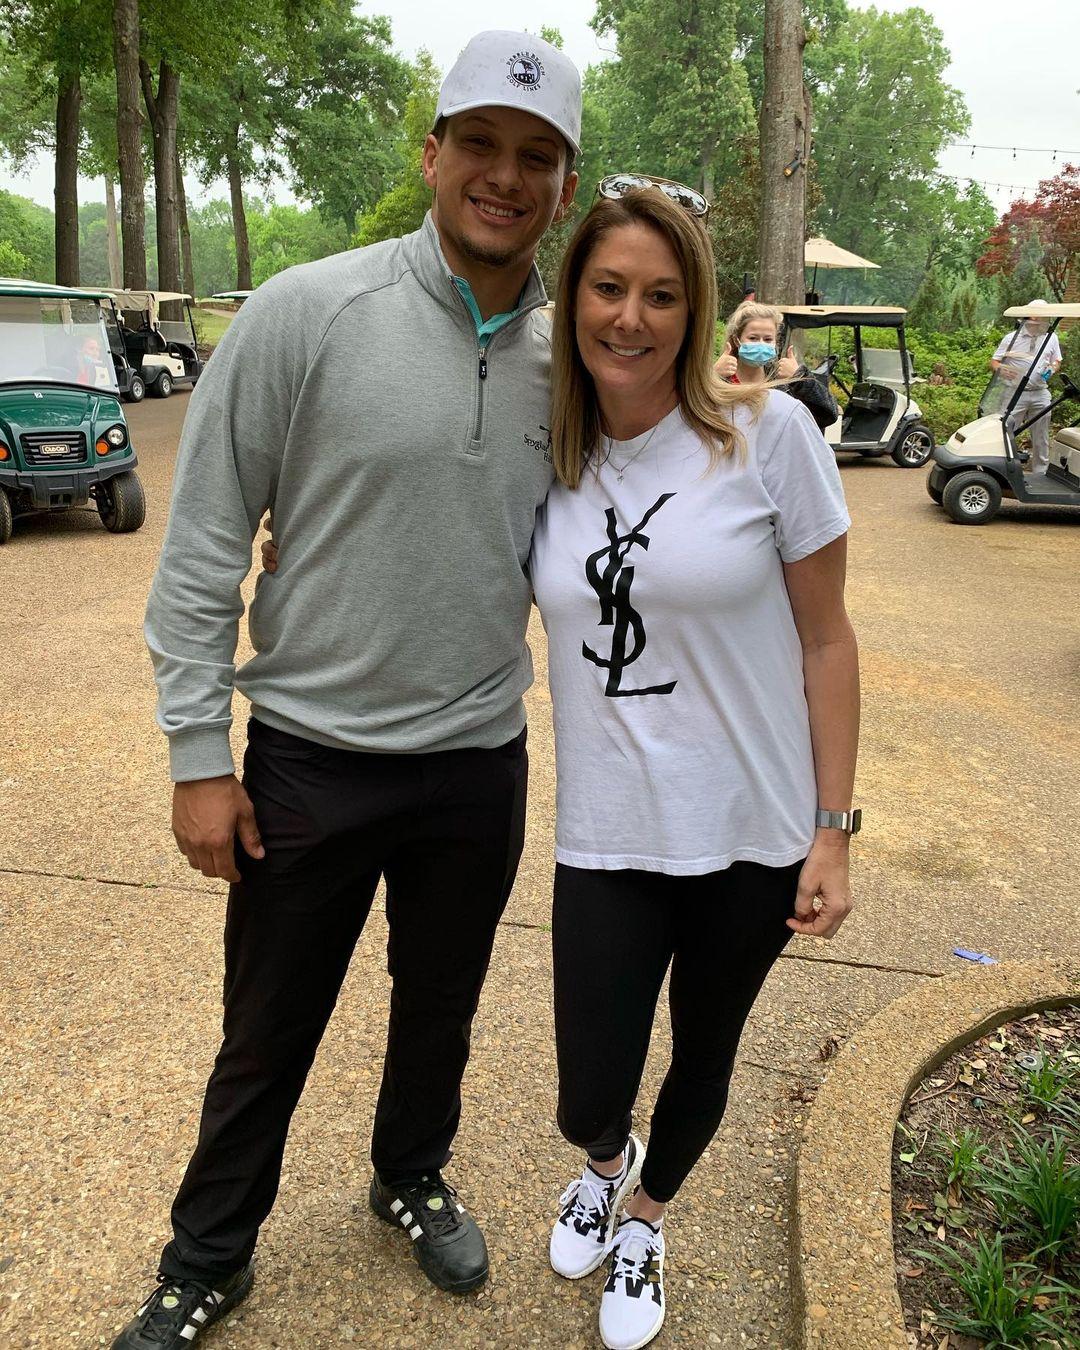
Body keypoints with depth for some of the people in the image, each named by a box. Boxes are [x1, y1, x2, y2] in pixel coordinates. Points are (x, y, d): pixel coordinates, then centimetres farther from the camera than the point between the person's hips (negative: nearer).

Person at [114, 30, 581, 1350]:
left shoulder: (567, 357, 1)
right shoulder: (306, 313, -12)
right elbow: (202, 548, -9)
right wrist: (198, 755, -10)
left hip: (478, 762, 4)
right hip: (309, 757, -3)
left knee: (440, 1006, 22)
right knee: (266, 1037, 14)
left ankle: (412, 1179, 51)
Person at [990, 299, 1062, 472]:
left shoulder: (1051, 338, 7)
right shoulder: (1011, 338, -1)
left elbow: (1057, 360, 18)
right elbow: (994, 361, -1)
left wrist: (1052, 369, -5)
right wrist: (1000, 369, -24)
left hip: (1040, 394, 3)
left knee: (1041, 438, 10)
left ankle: (1040, 471, 21)